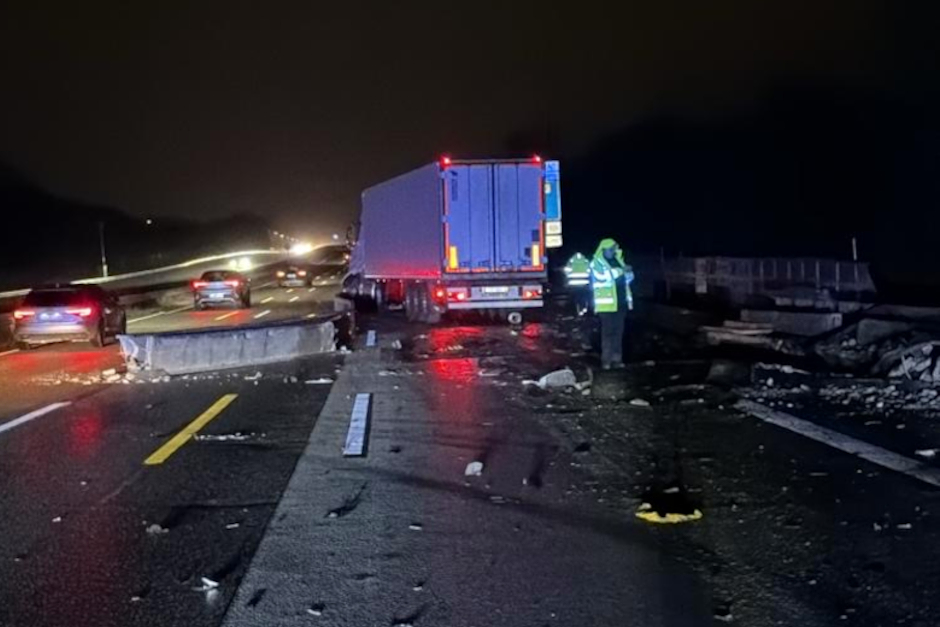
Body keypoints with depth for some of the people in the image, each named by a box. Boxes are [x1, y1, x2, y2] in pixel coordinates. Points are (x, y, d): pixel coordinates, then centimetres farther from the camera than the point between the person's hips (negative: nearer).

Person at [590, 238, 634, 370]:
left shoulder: (617, 260, 14)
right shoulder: (597, 263, -5)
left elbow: (628, 279, 20)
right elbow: (601, 278, -22)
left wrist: (628, 272, -3)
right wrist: (619, 271, -24)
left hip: (620, 303, 6)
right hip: (606, 304, -6)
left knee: (618, 332, 7)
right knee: (607, 332, -6)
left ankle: (616, 359, 12)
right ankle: (606, 360, -2)